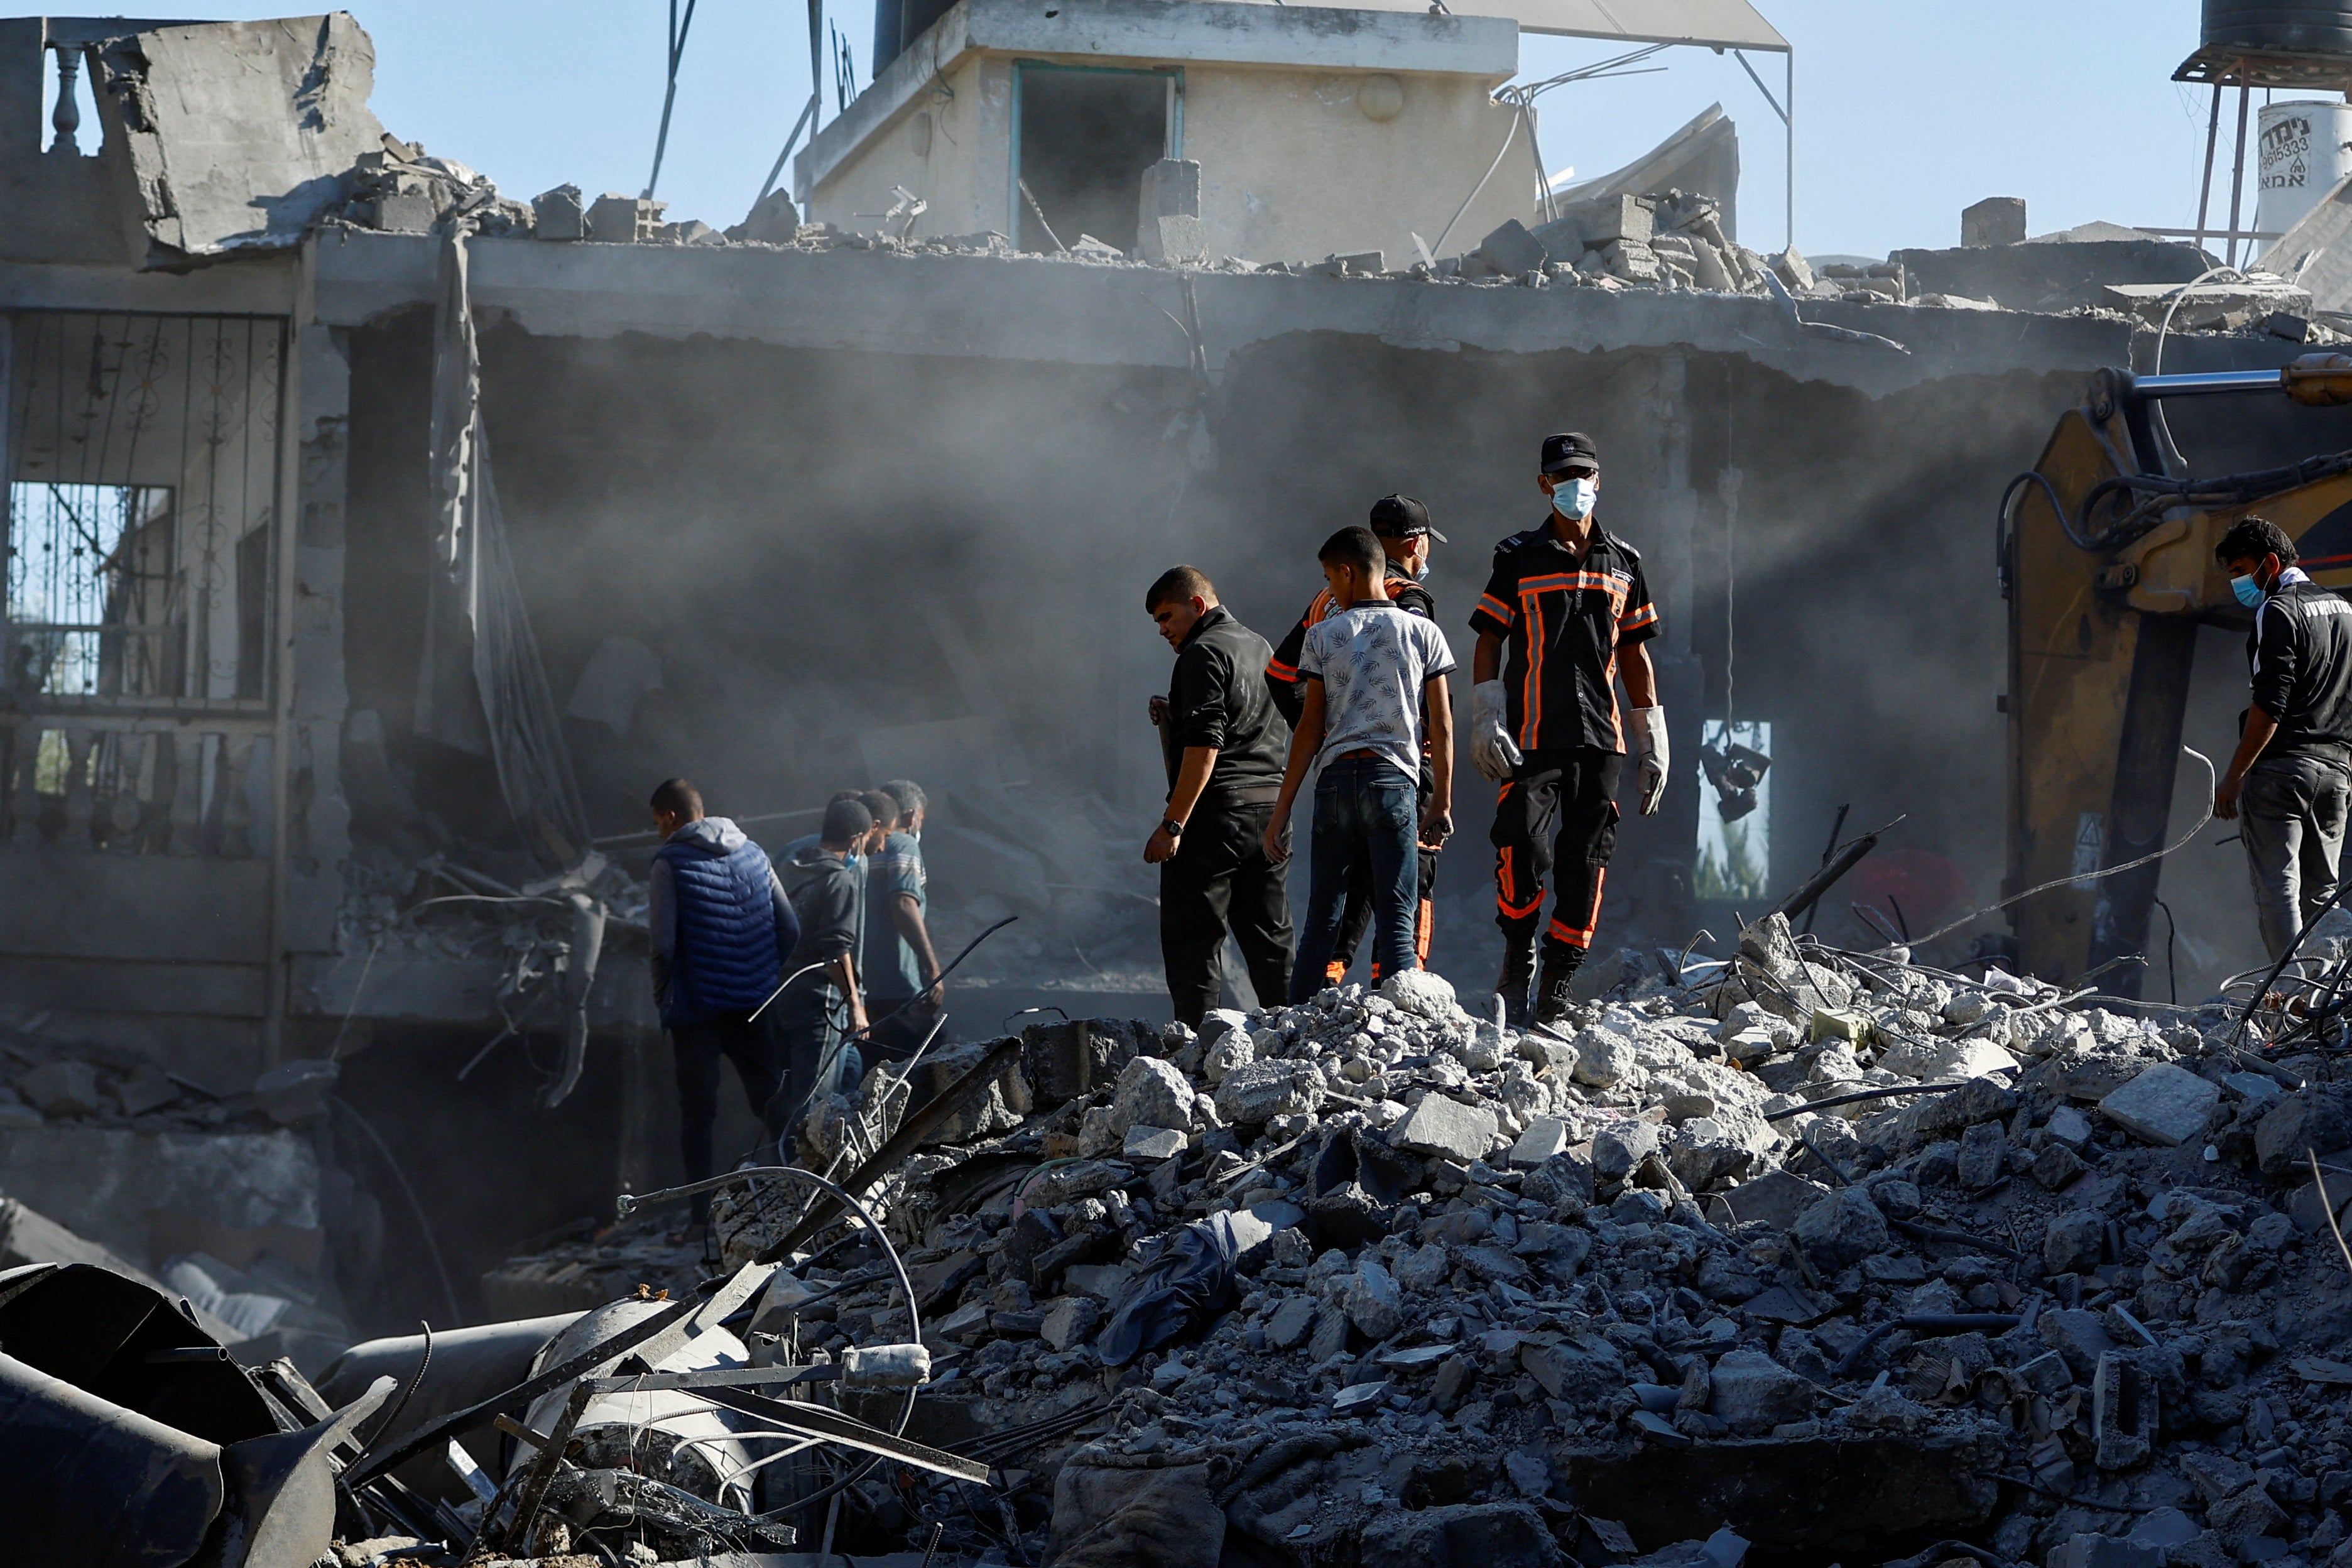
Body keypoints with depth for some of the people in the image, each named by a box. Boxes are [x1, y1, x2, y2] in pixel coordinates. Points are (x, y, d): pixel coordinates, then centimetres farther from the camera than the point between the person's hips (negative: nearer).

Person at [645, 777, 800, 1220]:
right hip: (754, 1003, 4)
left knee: (697, 1112, 2)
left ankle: (703, 1213, 0)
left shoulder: (671, 861, -8)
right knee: (771, 1101, 11)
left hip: (696, 1008, -4)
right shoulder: (753, 854, 8)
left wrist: (662, 998, 1)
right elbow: (791, 928, 8)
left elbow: (662, 943, -13)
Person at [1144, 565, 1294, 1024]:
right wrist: (1175, 719, 22)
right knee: (1270, 938, 11)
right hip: (1271, 805, 9)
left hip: (1216, 811, -9)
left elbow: (1204, 746, -18)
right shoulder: (1260, 647, 19)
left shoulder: (1204, 653, -9)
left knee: (1192, 940, -7)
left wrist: (1173, 825, -19)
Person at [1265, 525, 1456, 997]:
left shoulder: (1323, 635, 5)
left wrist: (1282, 811, 7)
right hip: (1395, 779, -1)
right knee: (1395, 920, -2)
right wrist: (1443, 801, 10)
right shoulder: (1423, 633, 6)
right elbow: (1441, 725, 3)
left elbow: (1311, 729, 3)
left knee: (1322, 918, 8)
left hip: (1336, 779, 1)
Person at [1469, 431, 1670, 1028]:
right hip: (1531, 738, -3)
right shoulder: (1518, 558, 4)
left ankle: (1555, 994, 6)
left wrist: (1653, 740, 12)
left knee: (1585, 867, -1)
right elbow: (1488, 643, 3)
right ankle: (1517, 958, 8)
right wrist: (1485, 723, -8)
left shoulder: (1623, 563, 14)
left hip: (1599, 738, 3)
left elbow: (1635, 654, 17)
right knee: (1524, 856, -17)